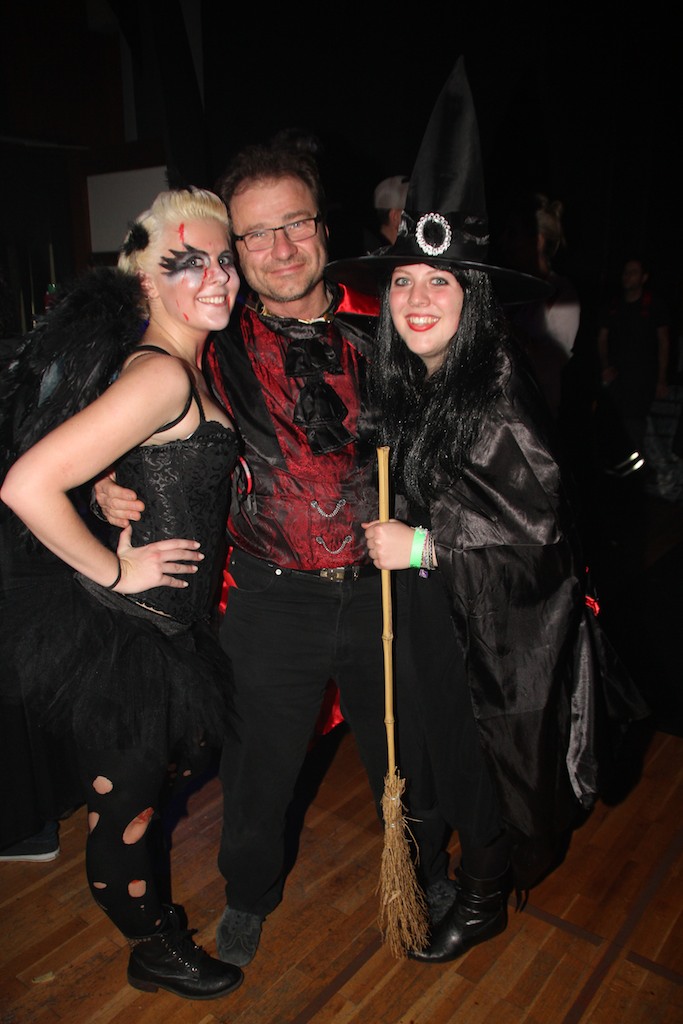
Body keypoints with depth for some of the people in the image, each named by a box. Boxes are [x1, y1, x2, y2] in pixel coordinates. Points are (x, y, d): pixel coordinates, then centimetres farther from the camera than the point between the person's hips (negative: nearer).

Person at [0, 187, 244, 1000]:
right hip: (118, 633, -9)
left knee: (134, 793, 28)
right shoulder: (160, 375, -25)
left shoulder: (189, 368, 6)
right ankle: (154, 950, 40)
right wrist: (113, 570, -21)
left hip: (157, 626, 9)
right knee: (124, 803, 16)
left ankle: (143, 907, 52)